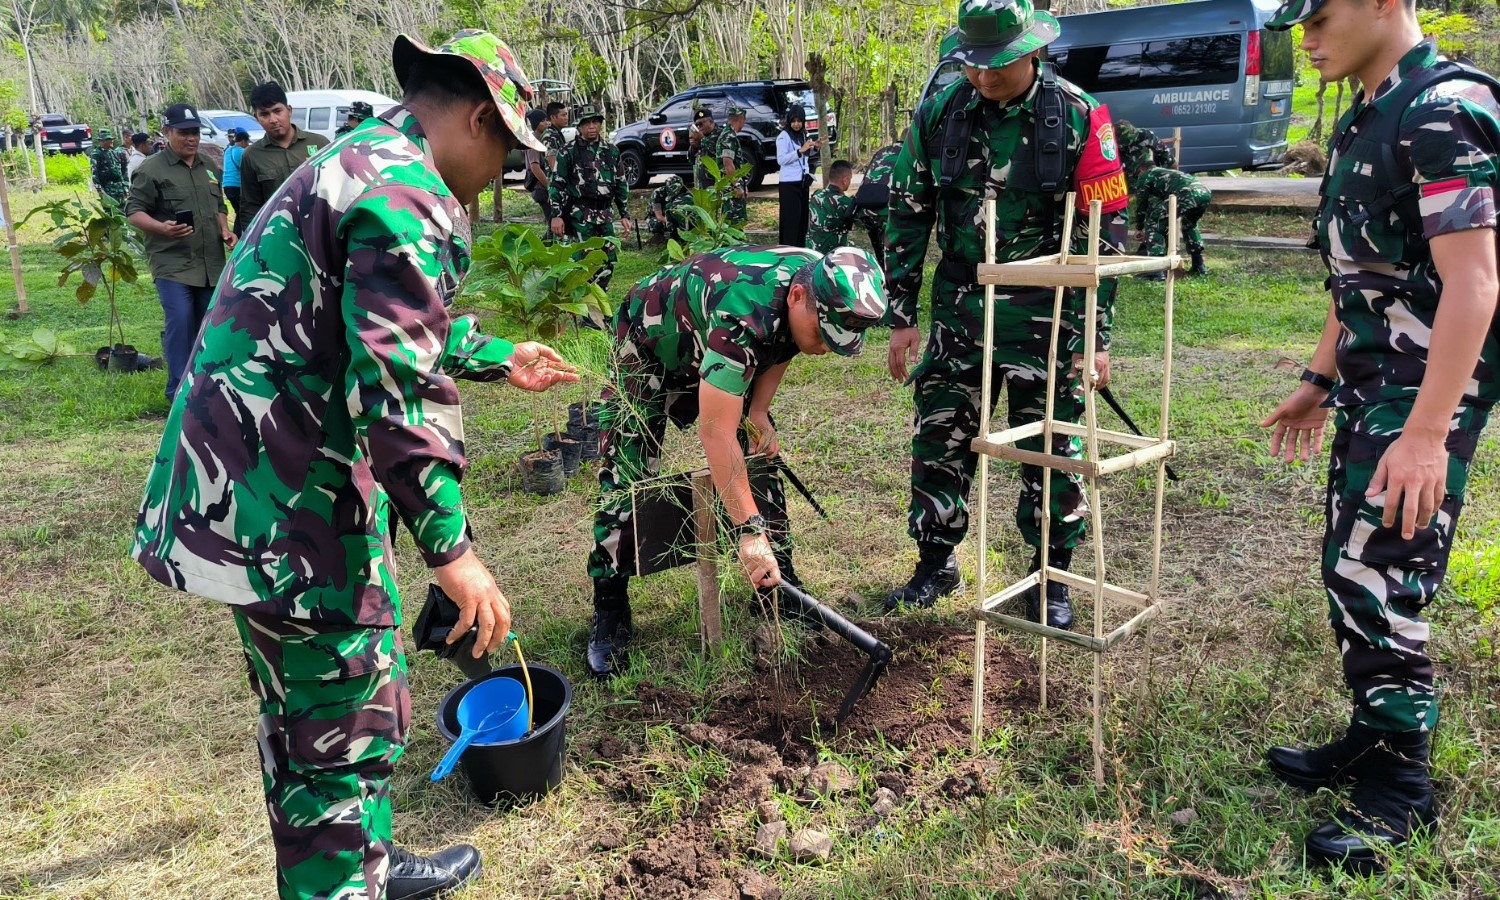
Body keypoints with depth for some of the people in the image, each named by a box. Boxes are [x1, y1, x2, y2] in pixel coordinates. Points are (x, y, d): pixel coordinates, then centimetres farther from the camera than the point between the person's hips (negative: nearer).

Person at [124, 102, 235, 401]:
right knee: (180, 323, -14)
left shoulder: (210, 167, 16)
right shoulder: (151, 169, -4)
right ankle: (180, 391, -8)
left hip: (211, 264, 6)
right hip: (172, 264, -6)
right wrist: (161, 228, -24)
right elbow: (134, 211, -5)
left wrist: (225, 231, 7)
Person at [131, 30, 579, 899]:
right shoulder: (409, 198, -17)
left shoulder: (354, 164, 17)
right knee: (350, 724, 2)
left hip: (244, 481, 11)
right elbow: (396, 389, -25)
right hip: (290, 502, -11)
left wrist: (501, 359, 38)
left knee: (306, 710, 23)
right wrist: (453, 548, -21)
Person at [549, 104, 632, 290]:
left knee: (609, 261, 6)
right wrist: (556, 215, -10)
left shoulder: (612, 151, 13)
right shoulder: (568, 152, 0)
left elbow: (620, 185, 18)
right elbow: (557, 185, -2)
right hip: (579, 215, -5)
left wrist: (625, 214, 13)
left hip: (605, 214, 5)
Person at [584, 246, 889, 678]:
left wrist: (759, 414, -10)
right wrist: (750, 530, -47)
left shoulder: (826, 289, -21)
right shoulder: (743, 314, -45)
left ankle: (780, 589, 11)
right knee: (625, 478, -11)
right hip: (649, 342, -6)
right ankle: (609, 615, 1)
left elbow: (780, 348, 2)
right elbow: (716, 433, -46)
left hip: (710, 348, 7)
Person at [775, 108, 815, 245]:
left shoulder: (802, 136, 14)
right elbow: (781, 159, -19)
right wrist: (800, 150, -25)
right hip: (789, 184, -8)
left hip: (802, 182, 8)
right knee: (791, 219, -9)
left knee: (802, 217, 10)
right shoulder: (783, 136, -9)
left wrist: (812, 146, 12)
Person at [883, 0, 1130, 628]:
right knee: (939, 440, 8)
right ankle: (936, 564, 26)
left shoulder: (1078, 117, -8)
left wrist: (1098, 336, -8)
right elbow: (908, 218, 5)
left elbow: (1106, 230, -5)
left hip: (1045, 318, -2)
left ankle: (1051, 576, 24)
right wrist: (901, 318, 4)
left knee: (1051, 452, 5)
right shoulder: (938, 115, -1)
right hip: (958, 313, 3)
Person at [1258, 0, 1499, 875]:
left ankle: (1403, 787, 10)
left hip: (1427, 392, -9)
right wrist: (1319, 383, 22)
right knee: (1349, 573, 14)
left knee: (1379, 586, -5)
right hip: (1369, 384, 9)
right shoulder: (1368, 116, 13)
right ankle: (1374, 735, 29)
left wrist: (1426, 433, -27)